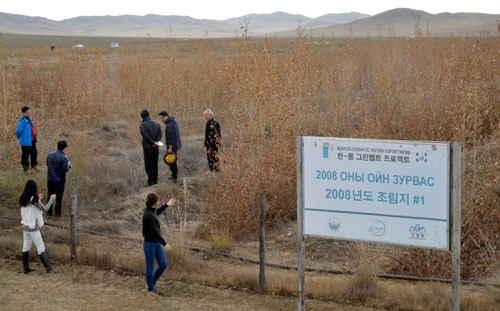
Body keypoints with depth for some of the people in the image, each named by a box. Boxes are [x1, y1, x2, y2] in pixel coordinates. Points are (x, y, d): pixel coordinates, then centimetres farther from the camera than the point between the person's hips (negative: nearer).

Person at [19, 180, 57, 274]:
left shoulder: (23, 199, 4)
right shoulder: (34, 199, -17)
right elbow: (45, 208, -9)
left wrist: (38, 199, 23)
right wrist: (51, 200, 4)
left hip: (25, 226, 7)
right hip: (33, 227, -7)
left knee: (26, 247, 14)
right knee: (41, 248, -4)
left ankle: (26, 268, 19)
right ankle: (49, 268, -4)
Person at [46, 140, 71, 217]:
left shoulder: (50, 155, 0)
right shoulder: (63, 158, -19)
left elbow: (48, 164, 10)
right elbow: (65, 169, -20)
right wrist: (69, 165, -1)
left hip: (50, 179, 5)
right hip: (59, 180, -5)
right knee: (59, 196, 9)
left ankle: (49, 211, 24)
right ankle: (57, 212, 16)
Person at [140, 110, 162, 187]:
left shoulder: (142, 125, -11)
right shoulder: (156, 123, 6)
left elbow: (146, 136, -20)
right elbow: (160, 134, -5)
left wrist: (153, 143, -13)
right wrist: (156, 142, -15)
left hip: (147, 147, -5)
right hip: (155, 147, 5)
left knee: (148, 165, 2)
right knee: (155, 164, 13)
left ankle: (151, 182, 0)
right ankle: (155, 181, 17)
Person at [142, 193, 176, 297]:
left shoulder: (150, 209, 1)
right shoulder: (148, 215, -28)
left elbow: (155, 214, 27)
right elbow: (154, 232, -28)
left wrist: (167, 205, 37)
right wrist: (164, 244, -26)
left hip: (157, 243, 9)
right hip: (149, 244, -9)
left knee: (163, 265, 8)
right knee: (150, 267, 6)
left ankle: (151, 283, 28)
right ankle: (150, 290, 24)